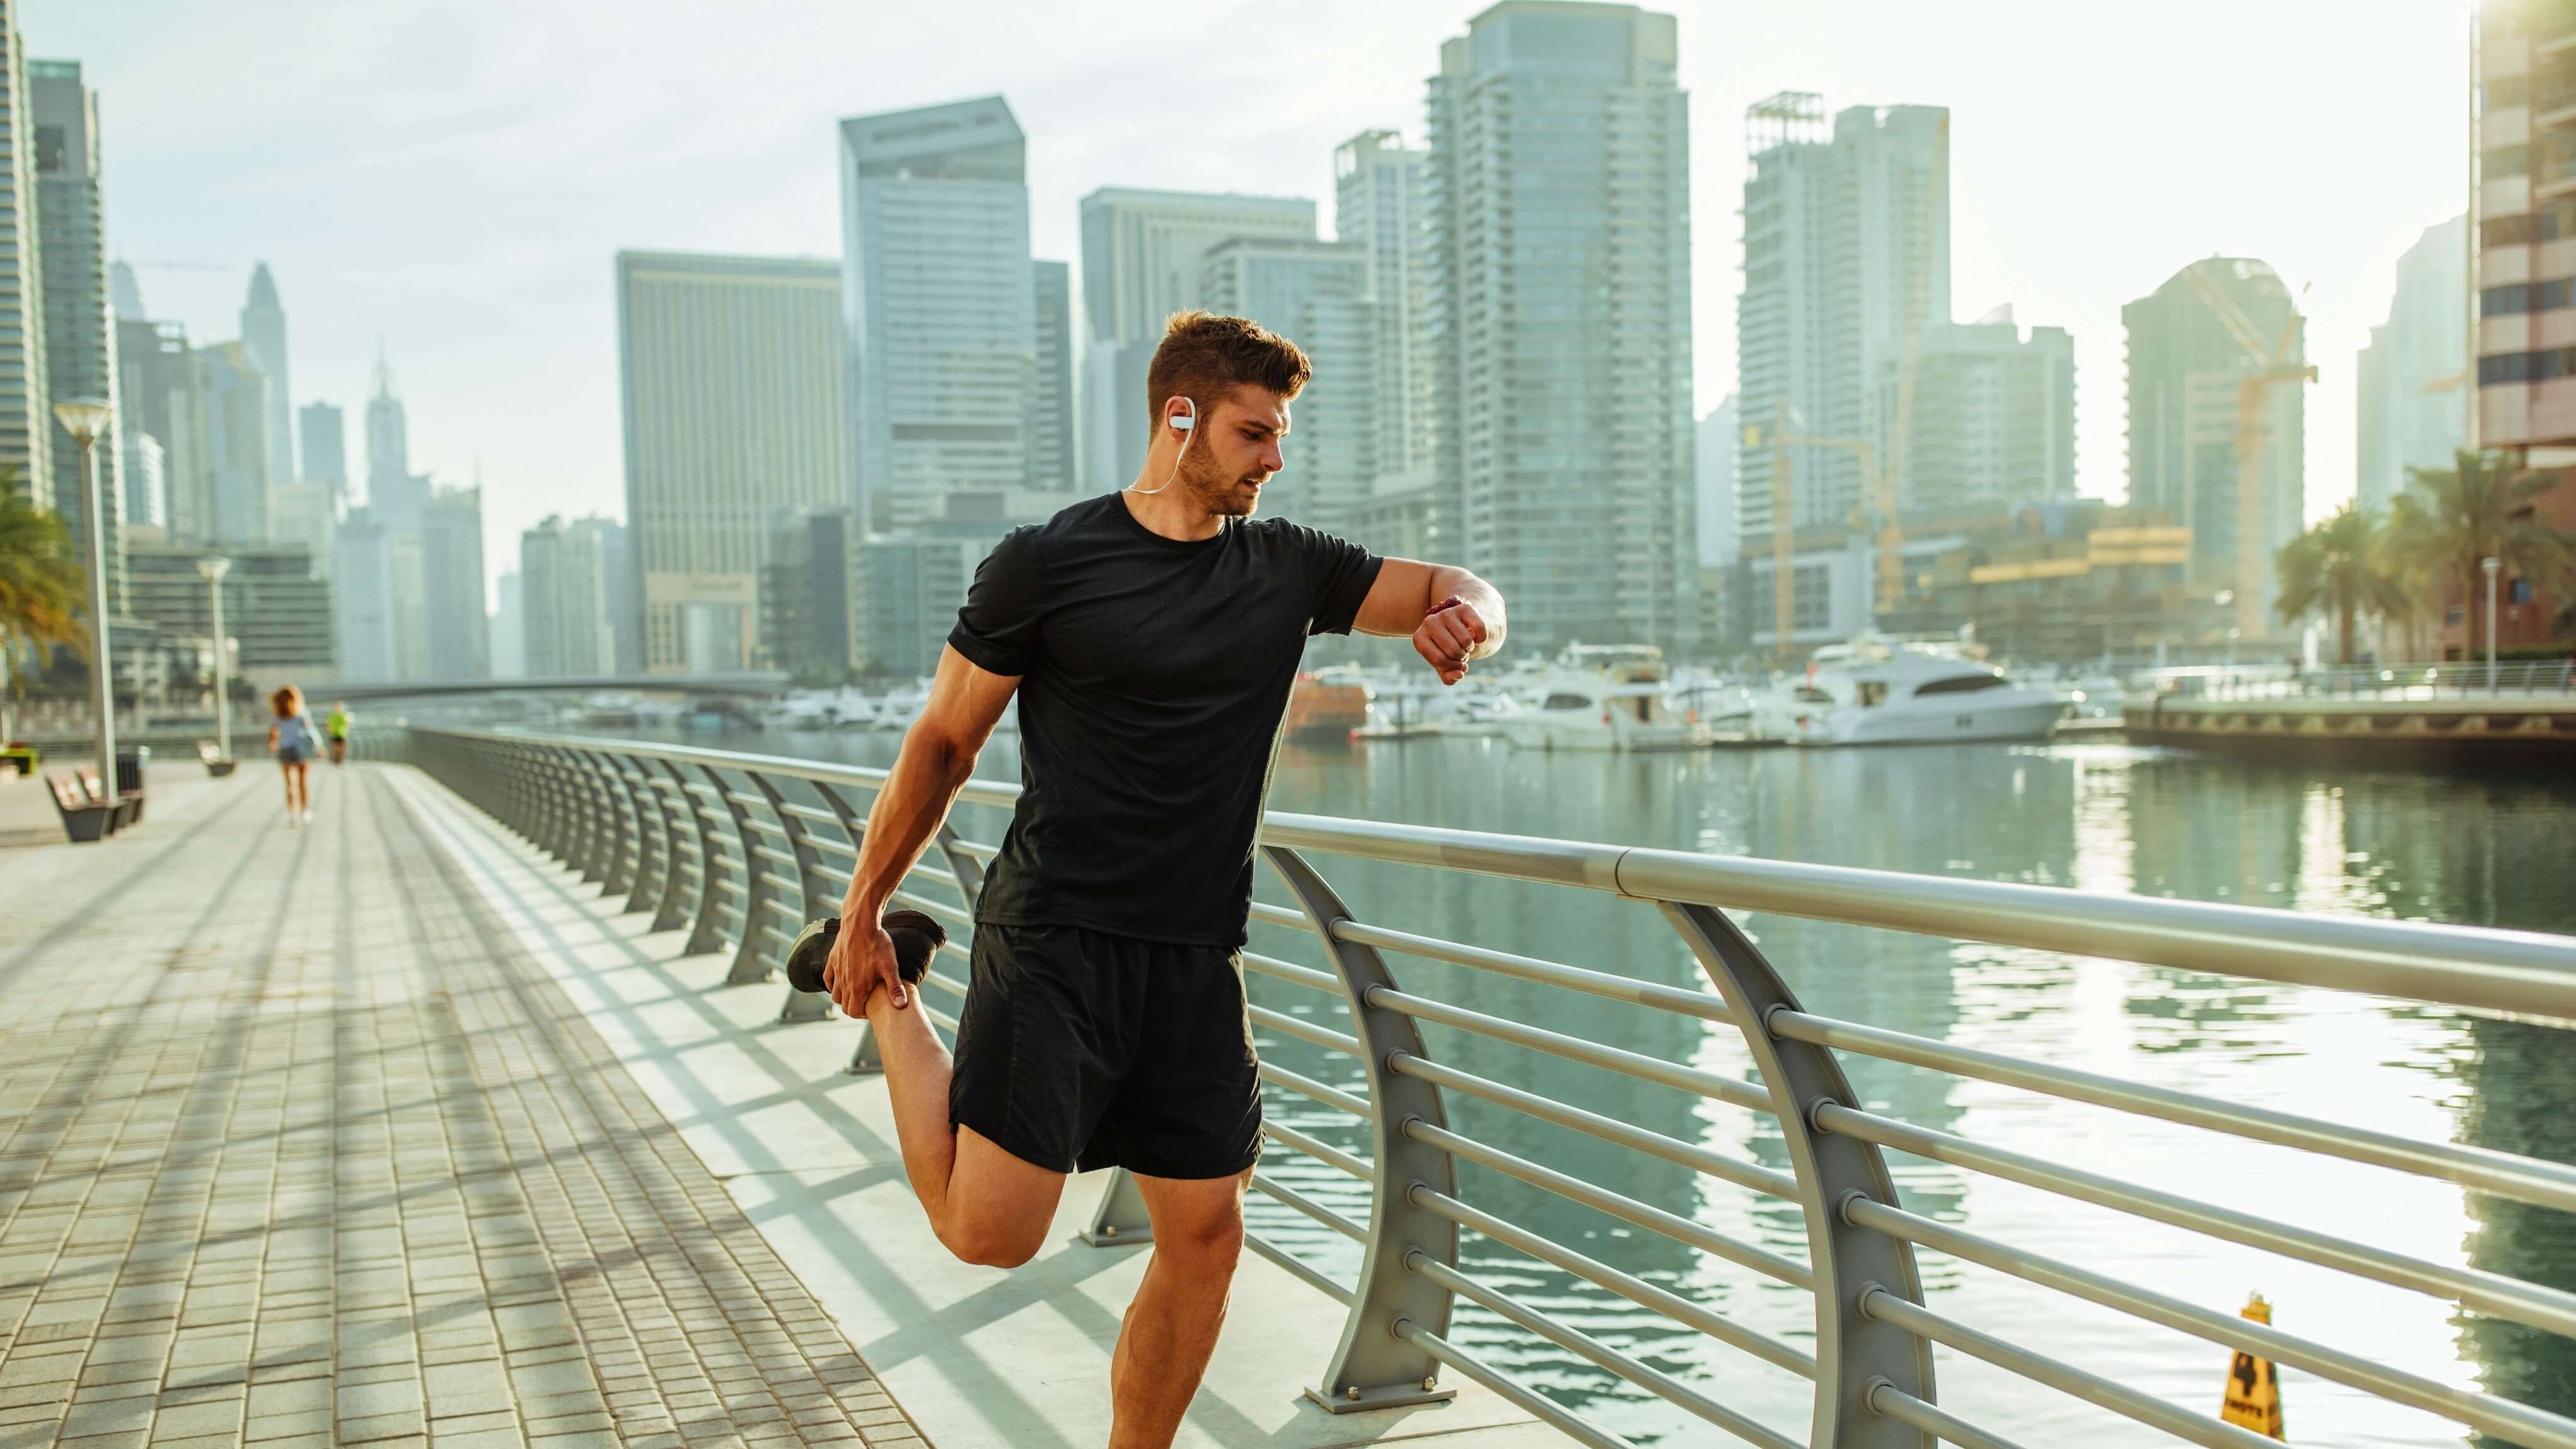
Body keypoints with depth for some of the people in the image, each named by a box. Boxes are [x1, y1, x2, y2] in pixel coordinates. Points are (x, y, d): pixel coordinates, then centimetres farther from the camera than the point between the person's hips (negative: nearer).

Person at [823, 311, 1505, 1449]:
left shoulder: (1287, 568, 7)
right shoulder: (1044, 565, -5)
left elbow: (1456, 591, 10)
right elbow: (942, 742, 1)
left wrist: (1462, 615, -16)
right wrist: (861, 911, 5)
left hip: (1197, 959, 5)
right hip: (1053, 940, -4)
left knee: (1205, 1235, 6)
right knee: (991, 1231, -9)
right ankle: (893, 1012, 16)